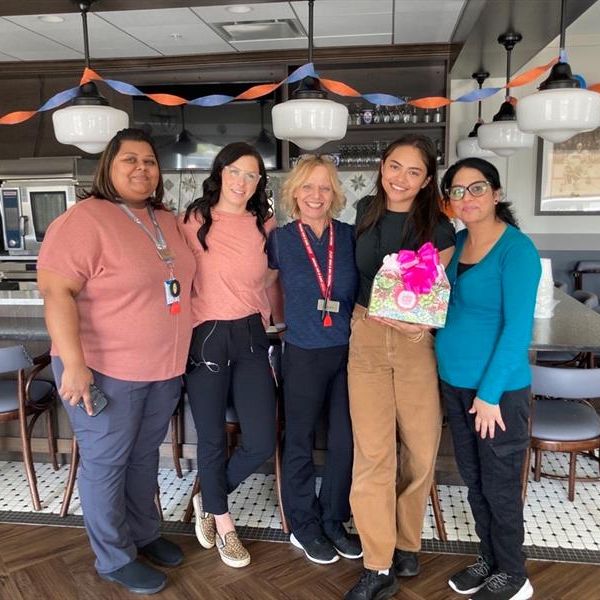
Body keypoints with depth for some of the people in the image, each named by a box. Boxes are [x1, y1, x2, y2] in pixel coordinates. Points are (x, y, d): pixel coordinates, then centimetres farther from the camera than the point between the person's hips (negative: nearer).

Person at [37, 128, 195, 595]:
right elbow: (57, 292, -21)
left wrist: (179, 351, 19)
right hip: (106, 370, -7)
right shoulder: (85, 219, -15)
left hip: (165, 368, 7)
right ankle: (115, 559, 26)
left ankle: (144, 534, 39)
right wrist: (73, 363, -26)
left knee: (145, 456, 20)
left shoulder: (167, 221, 9)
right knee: (106, 463, 8)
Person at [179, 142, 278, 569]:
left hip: (251, 338, 3)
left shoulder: (265, 225, 4)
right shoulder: (193, 221, -3)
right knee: (213, 440, 8)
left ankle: (209, 499, 31)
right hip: (205, 338, -2)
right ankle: (223, 523, 34)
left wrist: (270, 323, 11)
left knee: (262, 443, 2)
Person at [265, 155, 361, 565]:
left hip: (349, 351, 2)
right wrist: (281, 318, 5)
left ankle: (334, 521, 32)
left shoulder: (350, 236, 0)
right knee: (300, 443, 10)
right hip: (304, 354, -2)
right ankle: (305, 526, 29)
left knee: (346, 441, 11)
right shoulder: (280, 239, -3)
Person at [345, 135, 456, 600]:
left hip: (418, 342, -1)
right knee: (373, 451, -3)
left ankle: (406, 544, 32)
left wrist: (416, 316, -20)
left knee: (421, 449, 7)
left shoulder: (437, 227, -4)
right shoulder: (365, 211, 5)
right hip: (367, 339, 2)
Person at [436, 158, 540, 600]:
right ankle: (490, 560, 38)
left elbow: (518, 327, -19)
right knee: (473, 480, 18)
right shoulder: (456, 242, 6)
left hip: (499, 388, -7)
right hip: (454, 381, 7)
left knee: (499, 486, 8)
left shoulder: (517, 248, -15)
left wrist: (490, 392, -20)